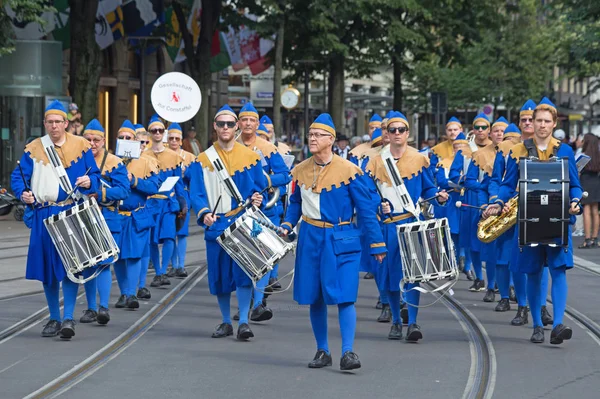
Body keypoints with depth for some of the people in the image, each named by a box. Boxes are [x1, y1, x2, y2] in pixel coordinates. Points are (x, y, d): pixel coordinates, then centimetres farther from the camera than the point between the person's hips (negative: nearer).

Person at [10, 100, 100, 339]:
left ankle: (68, 319, -6)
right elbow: (17, 178, 6)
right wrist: (24, 193, -14)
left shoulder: (81, 146, 4)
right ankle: (54, 318, 18)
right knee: (47, 267, 6)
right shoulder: (33, 149, 6)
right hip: (44, 215, 2)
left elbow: (95, 175, 7)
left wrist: (89, 182, -15)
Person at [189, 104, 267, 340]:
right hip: (216, 225, 1)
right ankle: (226, 322, 18)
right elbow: (196, 194, -2)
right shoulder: (203, 161, 5)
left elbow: (259, 188, 7)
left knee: (243, 271, -11)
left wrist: (257, 198, -16)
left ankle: (243, 322, -8)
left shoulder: (251, 157, 5)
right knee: (219, 274, 6)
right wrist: (204, 213, -20)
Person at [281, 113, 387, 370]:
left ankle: (348, 352, -11)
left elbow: (366, 208, -5)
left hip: (341, 239, -4)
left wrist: (377, 244, -5)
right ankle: (322, 351, 18)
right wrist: (287, 226, -1)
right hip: (310, 238, 4)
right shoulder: (300, 171, 4)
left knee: (344, 296, -12)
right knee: (314, 297, 8)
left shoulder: (349, 170, -8)